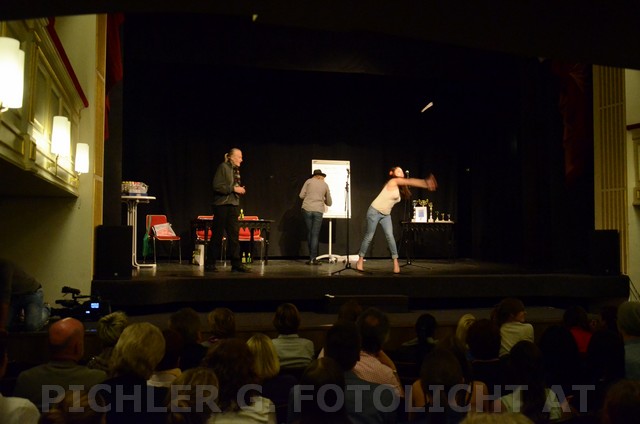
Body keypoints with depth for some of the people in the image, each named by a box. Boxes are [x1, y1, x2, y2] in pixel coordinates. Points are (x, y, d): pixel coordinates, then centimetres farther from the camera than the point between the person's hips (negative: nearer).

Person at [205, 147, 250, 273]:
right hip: (222, 205, -7)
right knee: (217, 235, -1)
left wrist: (240, 190, 4)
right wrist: (234, 189, -18)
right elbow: (217, 186, -17)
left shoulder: (236, 169, 14)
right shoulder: (223, 167, -8)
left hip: (233, 205, 7)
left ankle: (236, 263, 6)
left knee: (234, 234, 5)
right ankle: (210, 263, 8)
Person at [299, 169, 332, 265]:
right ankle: (313, 258, -2)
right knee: (315, 235, 1)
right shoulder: (325, 185, 12)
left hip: (307, 209, 0)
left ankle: (311, 256, 15)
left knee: (309, 233, 11)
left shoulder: (309, 181, 9)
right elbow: (329, 203, 18)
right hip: (318, 211, 0)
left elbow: (301, 195, 5)